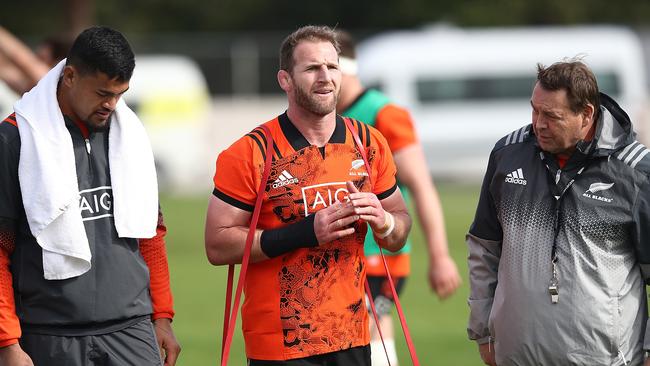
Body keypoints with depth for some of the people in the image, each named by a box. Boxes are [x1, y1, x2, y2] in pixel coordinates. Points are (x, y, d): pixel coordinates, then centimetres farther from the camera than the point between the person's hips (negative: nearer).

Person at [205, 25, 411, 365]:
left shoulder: (370, 145, 5)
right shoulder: (250, 154, -9)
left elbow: (400, 229, 15)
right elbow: (218, 246, -12)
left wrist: (382, 220, -9)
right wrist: (306, 232, -20)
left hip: (351, 338, 4)